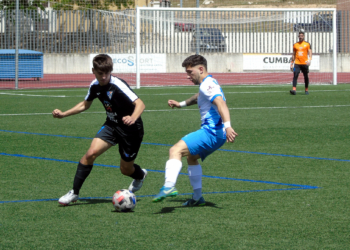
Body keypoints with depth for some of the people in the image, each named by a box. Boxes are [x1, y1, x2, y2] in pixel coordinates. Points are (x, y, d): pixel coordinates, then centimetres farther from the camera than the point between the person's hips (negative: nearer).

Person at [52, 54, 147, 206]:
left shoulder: (118, 85, -26)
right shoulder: (95, 86, -6)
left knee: (126, 170, 7)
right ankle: (74, 193, -7)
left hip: (131, 130, -5)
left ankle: (140, 175, 47)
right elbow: (85, 105, 14)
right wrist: (63, 114, 7)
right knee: (91, 153, -18)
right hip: (111, 125, 5)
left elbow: (140, 104, -35)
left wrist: (133, 118, -55)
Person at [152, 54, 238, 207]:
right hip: (216, 135, 11)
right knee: (191, 157, 31)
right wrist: (181, 104, 50)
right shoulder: (207, 84, 21)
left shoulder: (208, 84, -12)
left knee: (176, 150, -22)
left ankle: (169, 186, -40)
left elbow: (220, 103, -29)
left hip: (211, 132, -11)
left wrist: (227, 126, -41)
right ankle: (197, 197, 33)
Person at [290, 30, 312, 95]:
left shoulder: (307, 44, 3)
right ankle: (294, 90, -24)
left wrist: (309, 60, -23)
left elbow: (310, 53, -4)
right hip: (297, 63, 1)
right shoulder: (295, 45, 12)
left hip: (304, 63, -1)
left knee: (306, 77, 6)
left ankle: (306, 90, 20)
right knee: (295, 75, -15)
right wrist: (292, 64, 17)